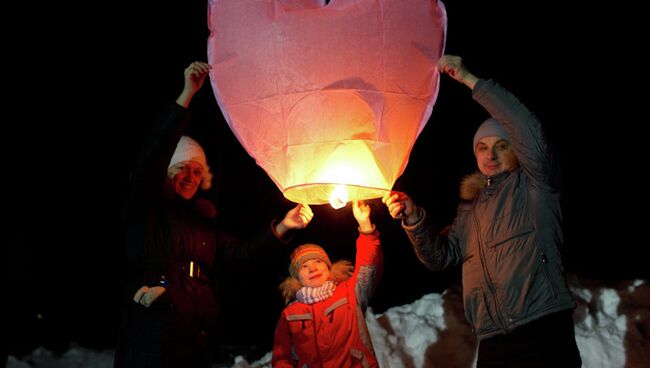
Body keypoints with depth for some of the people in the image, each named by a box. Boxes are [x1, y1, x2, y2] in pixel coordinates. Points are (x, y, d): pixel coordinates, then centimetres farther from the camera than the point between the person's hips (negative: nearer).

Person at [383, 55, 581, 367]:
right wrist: (414, 219, -3)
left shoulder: (531, 186, 6)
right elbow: (441, 256, 16)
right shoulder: (469, 207, 23)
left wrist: (470, 80, -12)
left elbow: (529, 132, -11)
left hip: (542, 330, -5)